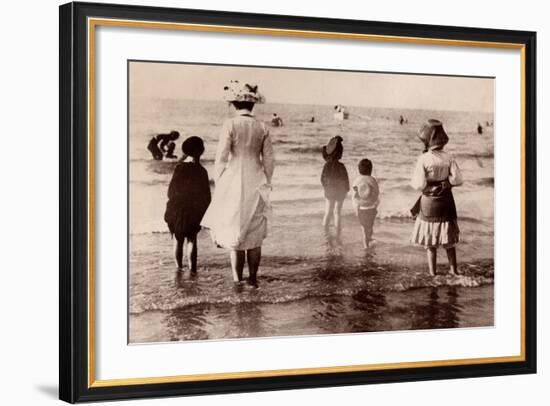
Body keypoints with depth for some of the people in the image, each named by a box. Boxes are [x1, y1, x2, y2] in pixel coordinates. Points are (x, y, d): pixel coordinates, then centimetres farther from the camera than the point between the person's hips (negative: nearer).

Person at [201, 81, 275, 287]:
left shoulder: (230, 124, -9)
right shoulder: (262, 127, 1)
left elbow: (221, 158, -9)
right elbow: (269, 161, 4)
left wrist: (218, 185, 2)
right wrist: (265, 185, 16)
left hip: (234, 184, -3)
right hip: (256, 185, 3)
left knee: (234, 234, 5)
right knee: (255, 236, 12)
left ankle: (237, 280, 5)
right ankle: (253, 279, 15)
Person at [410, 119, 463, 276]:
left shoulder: (424, 159, -16)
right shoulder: (449, 158, -5)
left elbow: (419, 185, -18)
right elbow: (457, 180, -9)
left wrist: (413, 181, 3)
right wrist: (445, 182, 7)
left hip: (428, 204, -3)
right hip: (446, 201, 3)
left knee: (430, 242, 8)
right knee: (448, 240, 15)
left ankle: (432, 273, 10)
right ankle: (454, 270, 21)